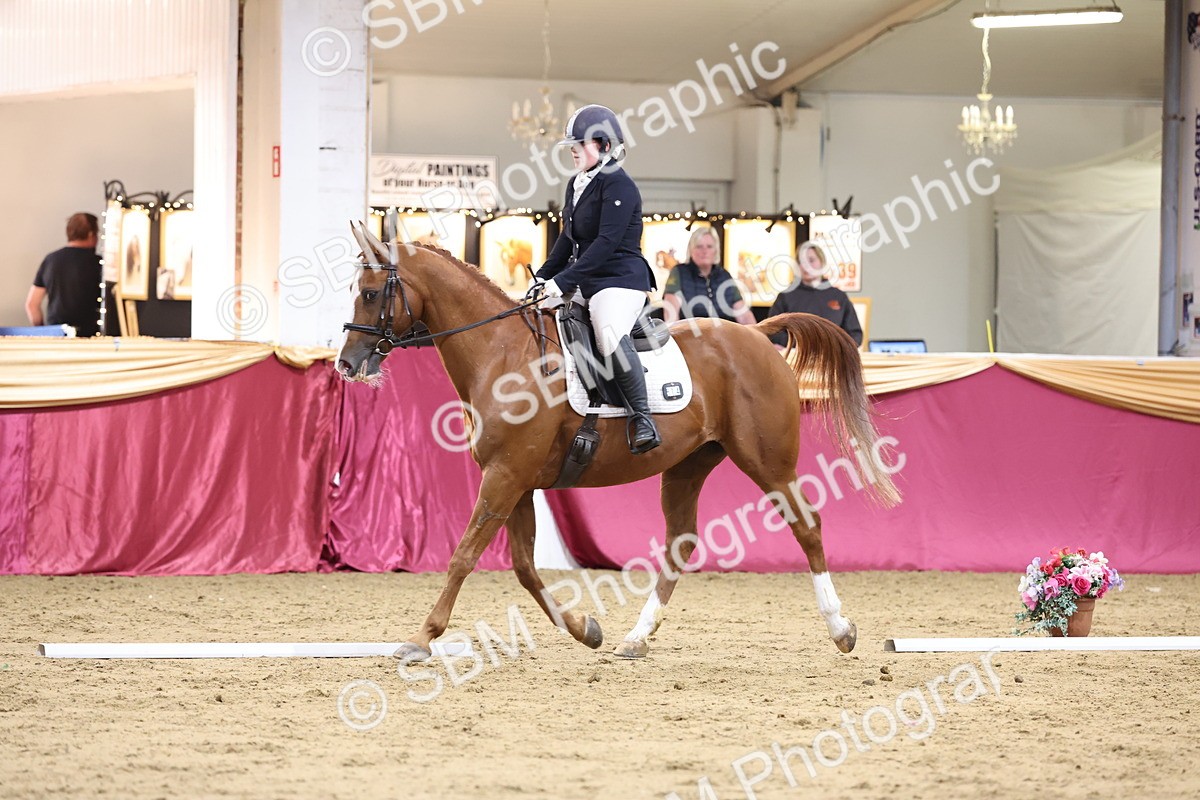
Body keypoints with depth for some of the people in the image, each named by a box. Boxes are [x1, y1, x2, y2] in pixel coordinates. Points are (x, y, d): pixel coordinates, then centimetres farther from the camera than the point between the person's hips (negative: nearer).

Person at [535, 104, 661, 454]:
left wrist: (563, 281, -26)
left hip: (620, 281, -11)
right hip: (585, 284, 11)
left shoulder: (618, 185, -13)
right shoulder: (576, 184, 15)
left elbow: (606, 242, -22)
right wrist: (543, 277, 14)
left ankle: (642, 420, -34)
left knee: (610, 336, -36)